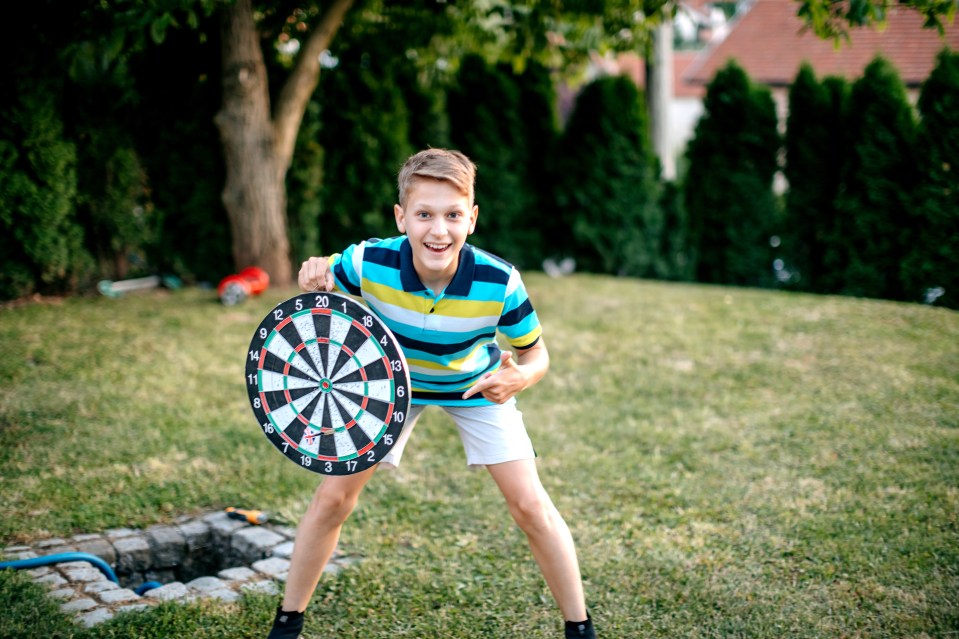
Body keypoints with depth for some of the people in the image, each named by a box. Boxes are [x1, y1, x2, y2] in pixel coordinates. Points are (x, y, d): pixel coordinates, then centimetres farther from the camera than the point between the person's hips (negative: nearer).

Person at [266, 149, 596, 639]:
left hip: (478, 386, -1)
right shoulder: (369, 263, -32)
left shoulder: (499, 283, -34)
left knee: (530, 506, -7)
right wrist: (313, 279, -34)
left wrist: (519, 378, -41)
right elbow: (321, 281, -9)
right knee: (333, 496, -2)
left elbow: (535, 355, -18)